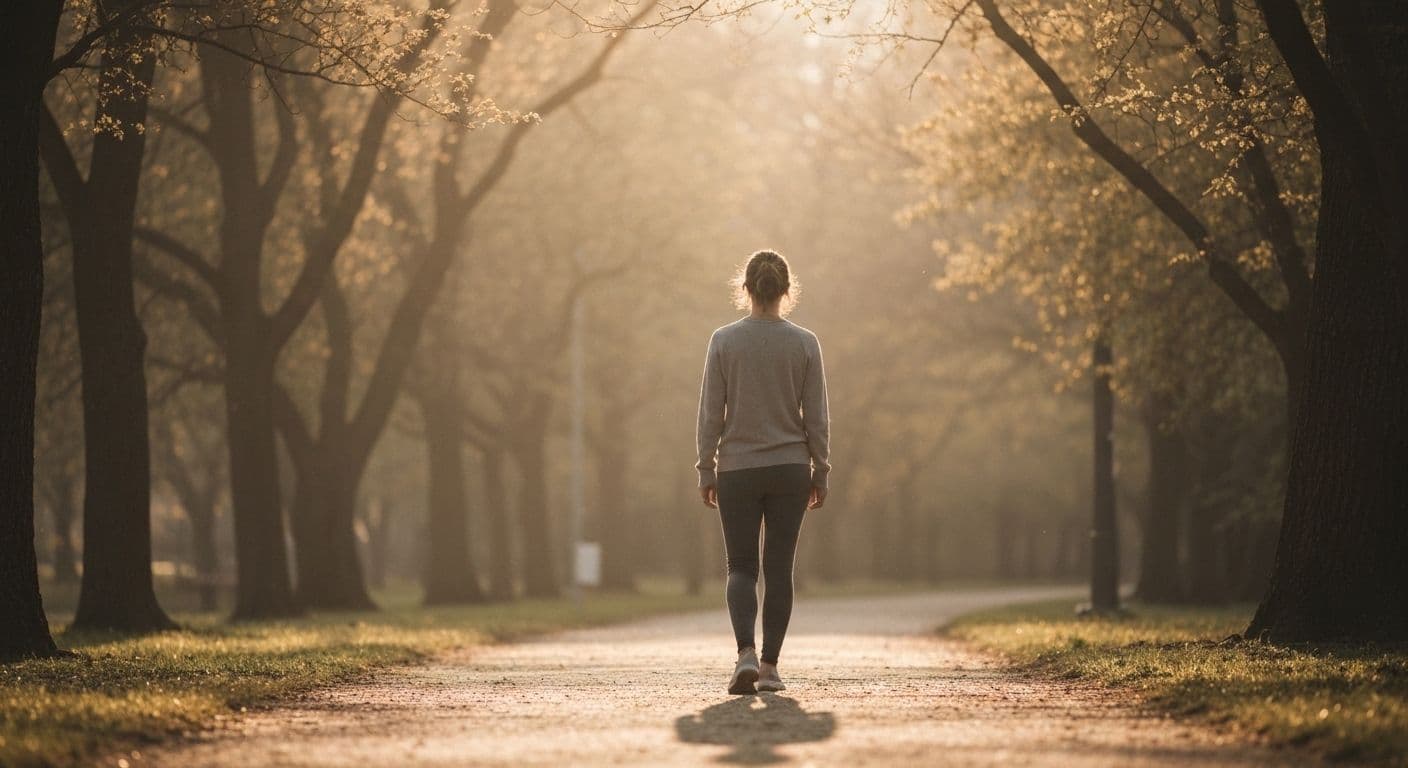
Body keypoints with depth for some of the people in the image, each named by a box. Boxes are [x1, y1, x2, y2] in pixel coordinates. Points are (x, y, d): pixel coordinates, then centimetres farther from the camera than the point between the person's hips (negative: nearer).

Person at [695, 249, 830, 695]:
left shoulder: (724, 341, -4)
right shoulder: (805, 343, -2)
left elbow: (710, 414, -3)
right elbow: (817, 418, 0)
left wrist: (706, 471, 5)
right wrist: (820, 474, 8)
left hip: (737, 470, -1)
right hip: (790, 470, 1)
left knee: (741, 567, 5)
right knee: (779, 569, 8)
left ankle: (746, 654, -16)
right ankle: (769, 667, 8)